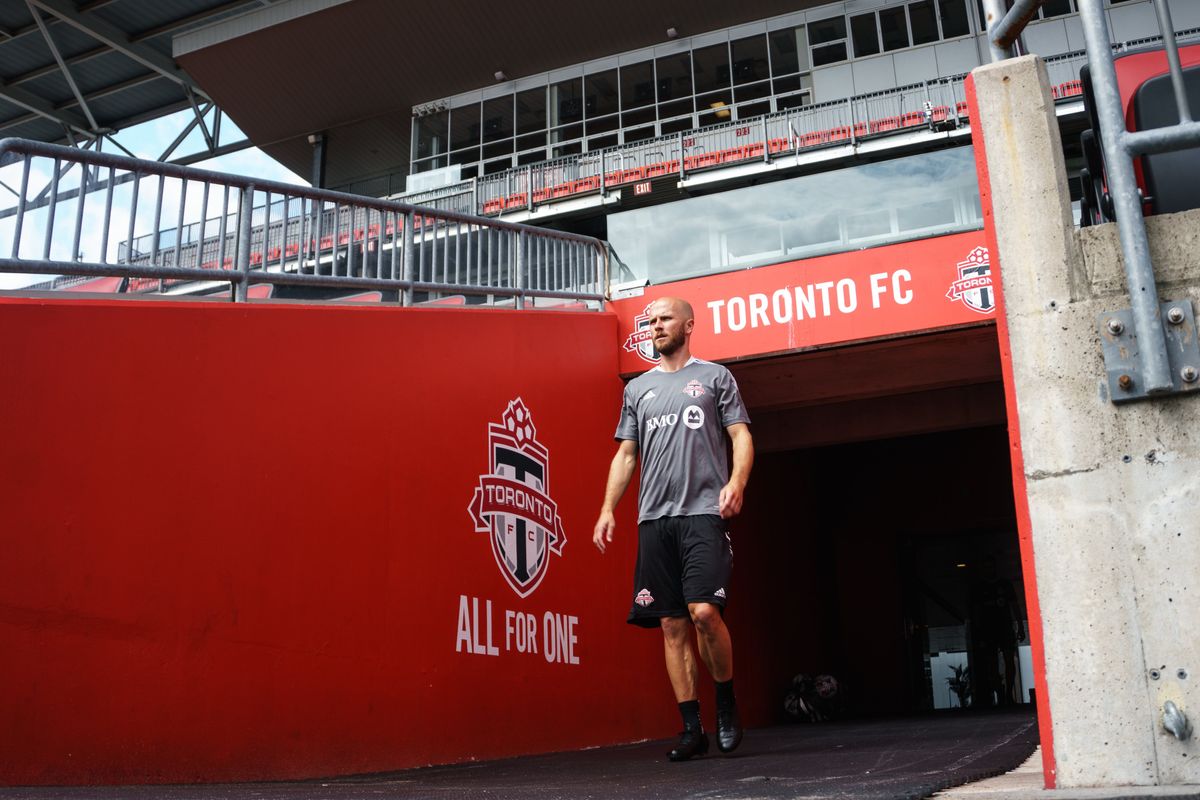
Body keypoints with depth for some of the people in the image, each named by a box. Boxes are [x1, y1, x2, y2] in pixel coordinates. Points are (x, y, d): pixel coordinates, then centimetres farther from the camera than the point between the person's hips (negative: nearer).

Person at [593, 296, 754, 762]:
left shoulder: (715, 377, 10)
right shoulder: (637, 388, 20)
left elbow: (741, 436, 4)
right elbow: (626, 454, 19)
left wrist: (736, 483, -15)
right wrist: (608, 507, 7)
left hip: (703, 512, -4)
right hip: (654, 518, 4)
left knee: (704, 612, -16)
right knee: (672, 625, 1)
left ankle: (727, 705, 8)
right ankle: (692, 729, 8)